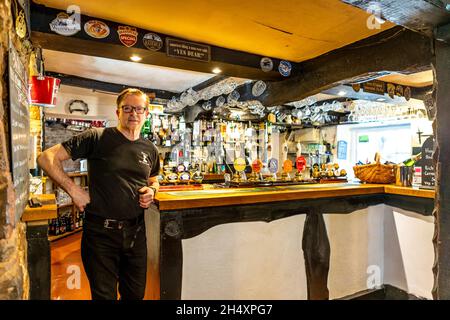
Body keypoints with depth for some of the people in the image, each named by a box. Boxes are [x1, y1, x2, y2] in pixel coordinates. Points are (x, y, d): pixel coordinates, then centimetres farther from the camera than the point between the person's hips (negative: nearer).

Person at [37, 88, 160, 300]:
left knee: (136, 293, 21)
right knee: (104, 294, 13)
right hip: (100, 232, -4)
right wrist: (73, 190, -17)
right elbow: (47, 158, -11)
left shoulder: (150, 149, 6)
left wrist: (152, 190, 0)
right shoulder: (97, 137, -10)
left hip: (136, 232, 5)